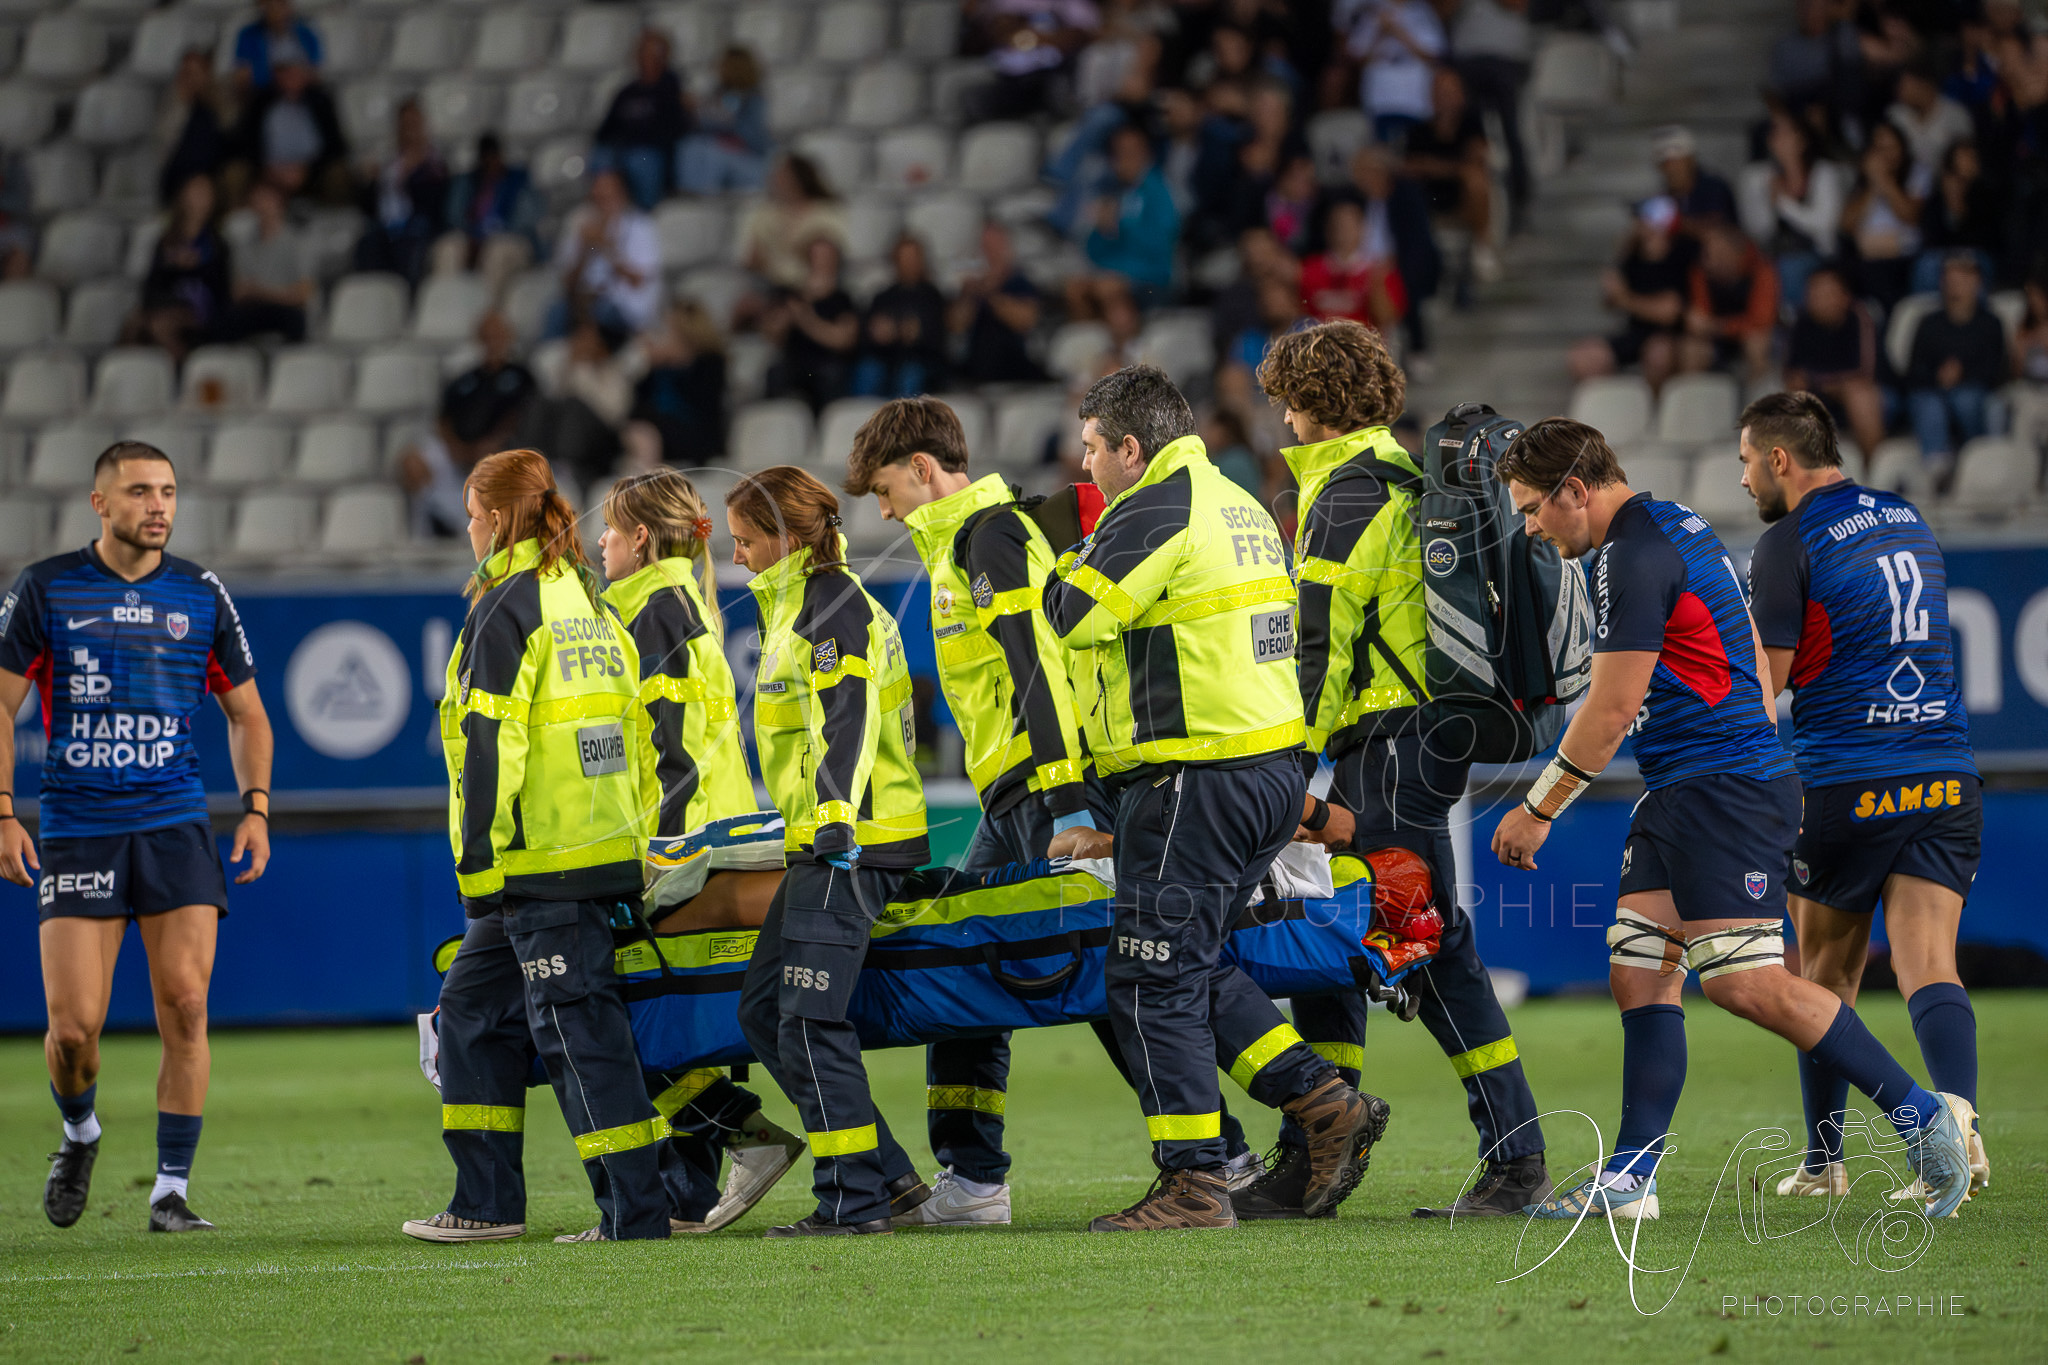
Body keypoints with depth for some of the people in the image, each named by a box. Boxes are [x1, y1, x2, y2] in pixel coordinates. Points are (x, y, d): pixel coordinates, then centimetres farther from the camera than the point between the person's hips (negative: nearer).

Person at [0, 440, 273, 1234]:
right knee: (74, 1026, -6)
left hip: (175, 825, 1)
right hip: (76, 831, -1)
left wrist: (257, 808, 4)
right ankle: (79, 1134, 26)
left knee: (184, 1005, -10)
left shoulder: (201, 596, 7)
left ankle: (171, 1192, -1)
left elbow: (245, 713, 16)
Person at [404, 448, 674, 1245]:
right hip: (609, 848, 9)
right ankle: (487, 1202, 16)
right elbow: (631, 732, 19)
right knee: (475, 1007, 15)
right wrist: (634, 833, 22)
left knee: (577, 1026, -8)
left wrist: (479, 859, -12)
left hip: (543, 861, -9)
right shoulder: (588, 604, 17)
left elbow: (491, 747, -14)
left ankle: (635, 1210, -9)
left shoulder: (506, 612, -10)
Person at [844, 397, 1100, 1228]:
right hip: (1013, 799, 10)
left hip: (1046, 788, -10)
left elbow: (1038, 666, -18)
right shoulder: (961, 542, 23)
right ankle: (969, 1178, 11)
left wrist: (1068, 806, -25)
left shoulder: (990, 535, -8)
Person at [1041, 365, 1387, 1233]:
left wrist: (1071, 563, 9)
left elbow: (1072, 614, -13)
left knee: (1153, 978, -4)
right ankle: (1325, 1104, 11)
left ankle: (1193, 1185, -5)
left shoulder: (1154, 511, -12)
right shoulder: (1239, 508, 19)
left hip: (1198, 784, -10)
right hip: (1274, 770, 10)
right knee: (1193, 965, 18)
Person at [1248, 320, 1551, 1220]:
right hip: (1419, 733, 10)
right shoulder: (1398, 479, 19)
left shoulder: (1348, 494, -12)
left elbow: (1321, 647, -16)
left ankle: (1518, 1161, -6)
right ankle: (1307, 1166, 11)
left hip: (1390, 744, -10)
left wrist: (1296, 769, -15)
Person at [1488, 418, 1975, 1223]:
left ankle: (1920, 1115, -10)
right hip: (1679, 795, 11)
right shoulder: (1675, 529, 17)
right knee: (1640, 972, 5)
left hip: (1722, 789, -11)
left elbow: (1611, 710, -15)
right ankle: (1629, 1180, 2)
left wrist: (1537, 811, -8)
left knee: (1745, 982, -16)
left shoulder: (1635, 557, -14)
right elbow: (1753, 659, 24)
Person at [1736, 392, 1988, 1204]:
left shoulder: (1790, 543, -7)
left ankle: (1824, 1162, 19)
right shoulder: (1908, 520, 14)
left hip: (1844, 789, -4)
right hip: (1946, 781, 4)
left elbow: (1765, 679, -9)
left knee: (1827, 976, 12)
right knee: (1929, 965, -4)